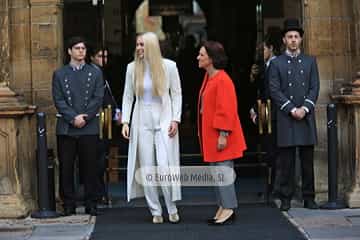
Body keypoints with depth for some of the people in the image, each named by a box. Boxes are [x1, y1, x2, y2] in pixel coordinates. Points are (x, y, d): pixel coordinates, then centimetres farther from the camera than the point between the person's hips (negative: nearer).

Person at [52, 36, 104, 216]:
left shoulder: (95, 73, 11)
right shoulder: (59, 74, 9)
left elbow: (98, 98, 2)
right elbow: (58, 100, 1)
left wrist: (85, 117, -11)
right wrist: (73, 118, -11)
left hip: (89, 127, 0)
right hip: (66, 128, 0)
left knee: (90, 167, 2)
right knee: (66, 167, 1)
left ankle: (91, 204, 9)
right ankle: (69, 205, 8)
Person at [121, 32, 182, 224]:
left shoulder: (168, 66, -2)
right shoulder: (132, 67, 3)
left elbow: (176, 94, 3)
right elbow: (127, 97, 7)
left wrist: (175, 119, -5)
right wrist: (125, 122, -1)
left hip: (164, 120, -2)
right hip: (142, 121, 2)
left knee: (165, 167, -10)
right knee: (147, 169, 3)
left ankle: (172, 209, 6)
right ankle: (155, 211, 13)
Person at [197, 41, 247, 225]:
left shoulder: (222, 80, -17)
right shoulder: (209, 78, 12)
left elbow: (226, 110, -20)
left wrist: (223, 134, -22)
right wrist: (204, 133, 19)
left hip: (220, 136, -10)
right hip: (211, 136, 10)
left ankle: (229, 209, 0)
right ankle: (223, 207, 20)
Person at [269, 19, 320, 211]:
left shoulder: (310, 61, 13)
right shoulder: (276, 63, 6)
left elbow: (314, 88, 6)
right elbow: (275, 91, -1)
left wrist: (304, 108, -9)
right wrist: (292, 109, -11)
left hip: (306, 117, 2)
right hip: (286, 117, -2)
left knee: (308, 160, 4)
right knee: (286, 161, -2)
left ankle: (309, 197, 10)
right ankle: (285, 198, 3)